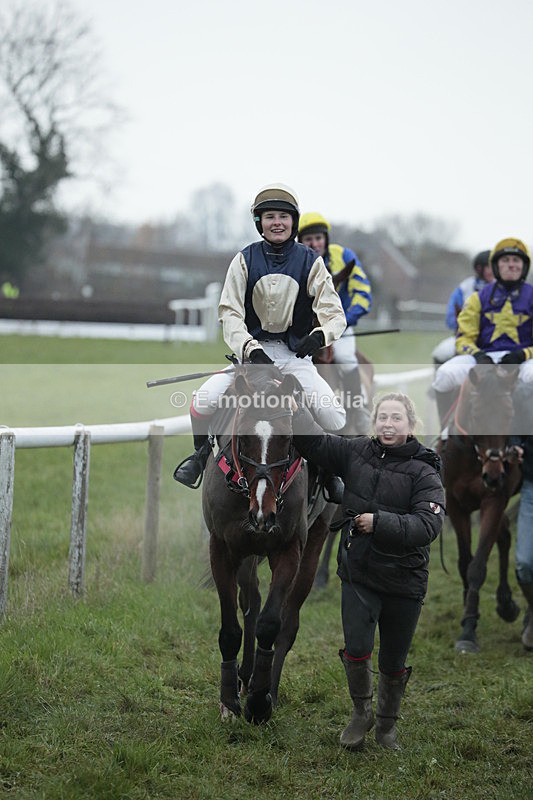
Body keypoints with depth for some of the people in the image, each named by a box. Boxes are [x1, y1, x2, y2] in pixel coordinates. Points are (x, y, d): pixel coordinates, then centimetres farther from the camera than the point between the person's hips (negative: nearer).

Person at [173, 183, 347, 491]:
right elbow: (230, 313, -6)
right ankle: (202, 454, 12)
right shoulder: (245, 260, 1)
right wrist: (250, 350, -23)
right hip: (252, 349, 0)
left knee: (334, 414, -22)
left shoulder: (311, 262, 1)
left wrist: (319, 335, -29)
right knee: (203, 401, -20)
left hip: (296, 353, 0)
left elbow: (334, 313, -4)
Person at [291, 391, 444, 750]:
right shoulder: (357, 452, 0)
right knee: (356, 648, -8)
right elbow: (312, 441, 3)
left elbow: (428, 525, -20)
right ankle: (361, 712, 19)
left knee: (394, 662, 11)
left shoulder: (423, 472, -10)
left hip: (404, 581, -2)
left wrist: (379, 522, -25)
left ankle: (387, 724, 33)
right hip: (359, 573, 2)